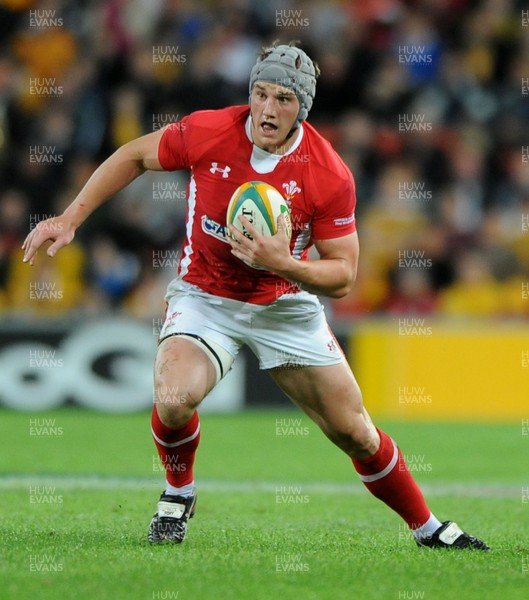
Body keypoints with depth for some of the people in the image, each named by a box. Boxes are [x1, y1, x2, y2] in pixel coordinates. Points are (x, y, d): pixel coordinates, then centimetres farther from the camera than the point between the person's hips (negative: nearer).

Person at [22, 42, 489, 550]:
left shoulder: (329, 175, -20)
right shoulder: (205, 132, -19)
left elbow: (342, 276, -15)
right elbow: (135, 156, 0)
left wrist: (284, 264, -34)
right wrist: (71, 217, -3)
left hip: (286, 303, 0)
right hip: (204, 295, 0)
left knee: (354, 432, 1)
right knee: (173, 399, -28)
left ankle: (426, 527, 23)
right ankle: (178, 492, 3)